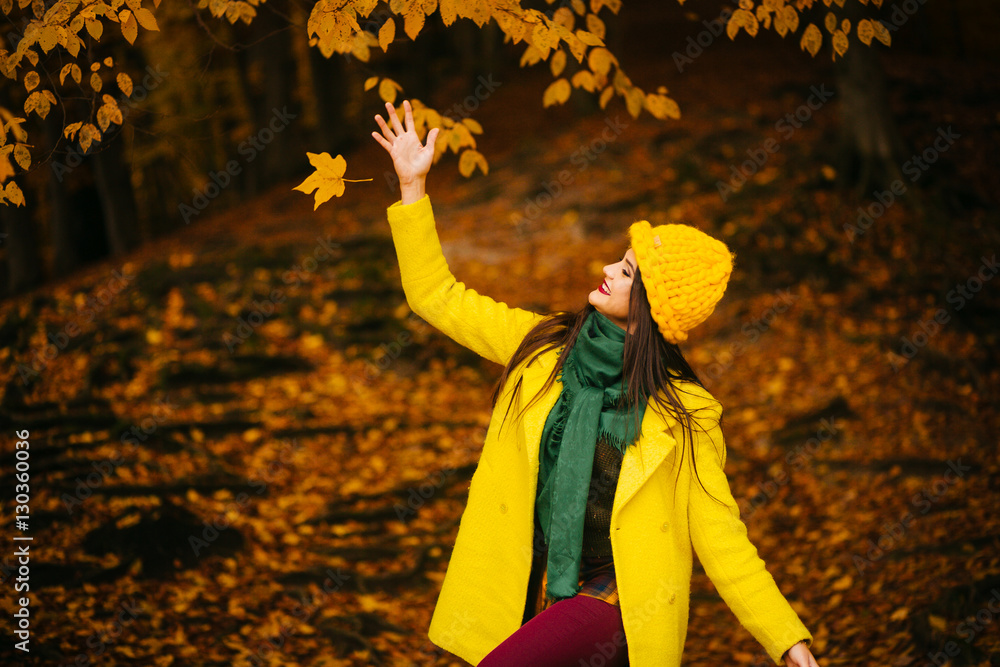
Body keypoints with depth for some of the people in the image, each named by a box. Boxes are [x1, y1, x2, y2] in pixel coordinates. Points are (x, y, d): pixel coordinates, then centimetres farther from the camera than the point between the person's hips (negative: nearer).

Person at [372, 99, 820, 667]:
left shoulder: (684, 413, -9)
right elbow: (437, 297, 7)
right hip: (530, 596, 5)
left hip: (611, 605, -5)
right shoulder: (542, 347, 1)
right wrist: (413, 184, 0)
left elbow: (719, 535, -6)